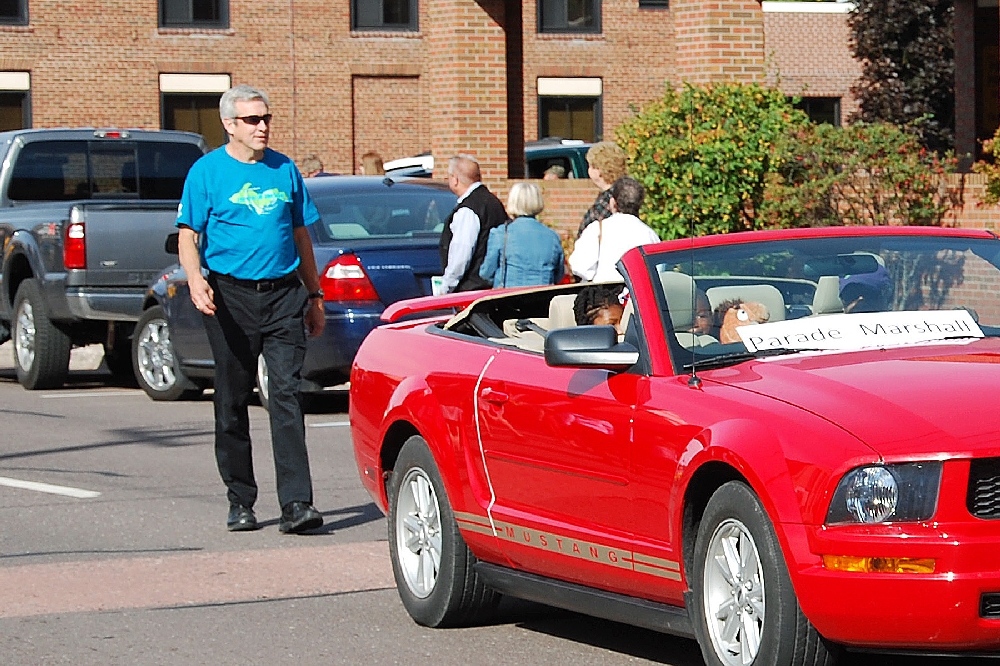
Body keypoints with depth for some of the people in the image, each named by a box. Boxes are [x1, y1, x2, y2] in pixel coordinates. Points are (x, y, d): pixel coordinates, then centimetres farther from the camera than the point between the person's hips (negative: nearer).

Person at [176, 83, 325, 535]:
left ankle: (296, 502, -15)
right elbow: (188, 236, -3)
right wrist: (195, 278, -23)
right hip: (231, 298, -1)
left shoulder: (284, 170, 11)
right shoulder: (207, 171, 1)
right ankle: (240, 501, 16)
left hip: (283, 295, 1)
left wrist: (315, 295, 18)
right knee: (232, 402, 6)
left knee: (286, 395, -10)